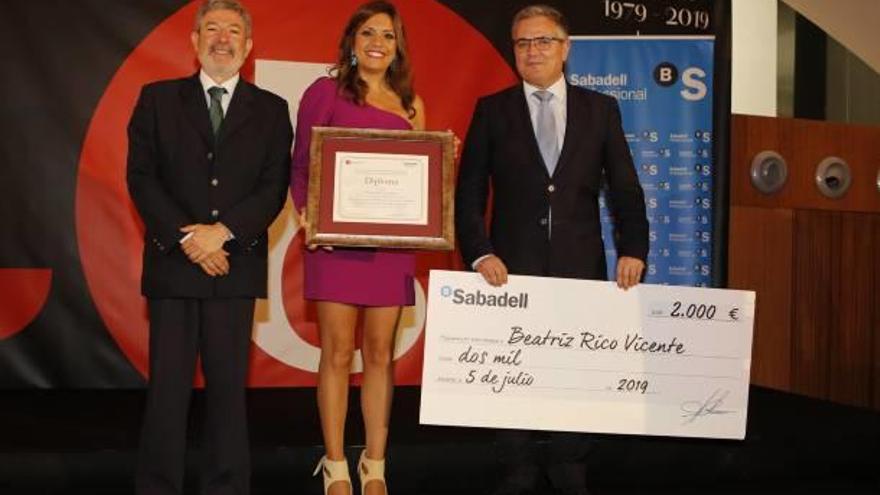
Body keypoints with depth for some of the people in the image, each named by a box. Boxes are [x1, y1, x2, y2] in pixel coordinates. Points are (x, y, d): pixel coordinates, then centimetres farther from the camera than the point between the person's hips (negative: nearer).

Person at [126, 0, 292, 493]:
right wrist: (186, 237, -11)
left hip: (236, 263, 0)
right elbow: (142, 176, 1)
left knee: (229, 383, 3)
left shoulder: (270, 110, 9)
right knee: (168, 384, 0)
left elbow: (275, 187, 1)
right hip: (172, 262, 0)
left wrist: (222, 231, -13)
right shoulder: (158, 99, 9)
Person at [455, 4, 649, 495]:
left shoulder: (601, 109, 6)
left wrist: (633, 250, -8)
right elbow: (469, 192, 0)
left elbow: (625, 188, 5)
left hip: (580, 265, 1)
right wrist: (480, 253, -13)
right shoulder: (492, 110, 4)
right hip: (513, 265, 0)